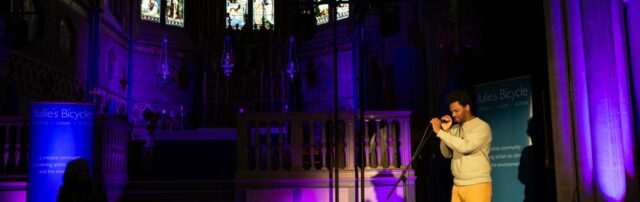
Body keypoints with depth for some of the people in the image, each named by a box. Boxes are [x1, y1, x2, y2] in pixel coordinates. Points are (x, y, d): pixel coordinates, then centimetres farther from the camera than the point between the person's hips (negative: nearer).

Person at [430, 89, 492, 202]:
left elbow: (465, 147, -22)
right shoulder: (455, 129, 12)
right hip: (457, 186, 6)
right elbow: (446, 154, 10)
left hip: (477, 186, -6)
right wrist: (445, 131, -1)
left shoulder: (482, 127, -8)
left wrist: (439, 132, -18)